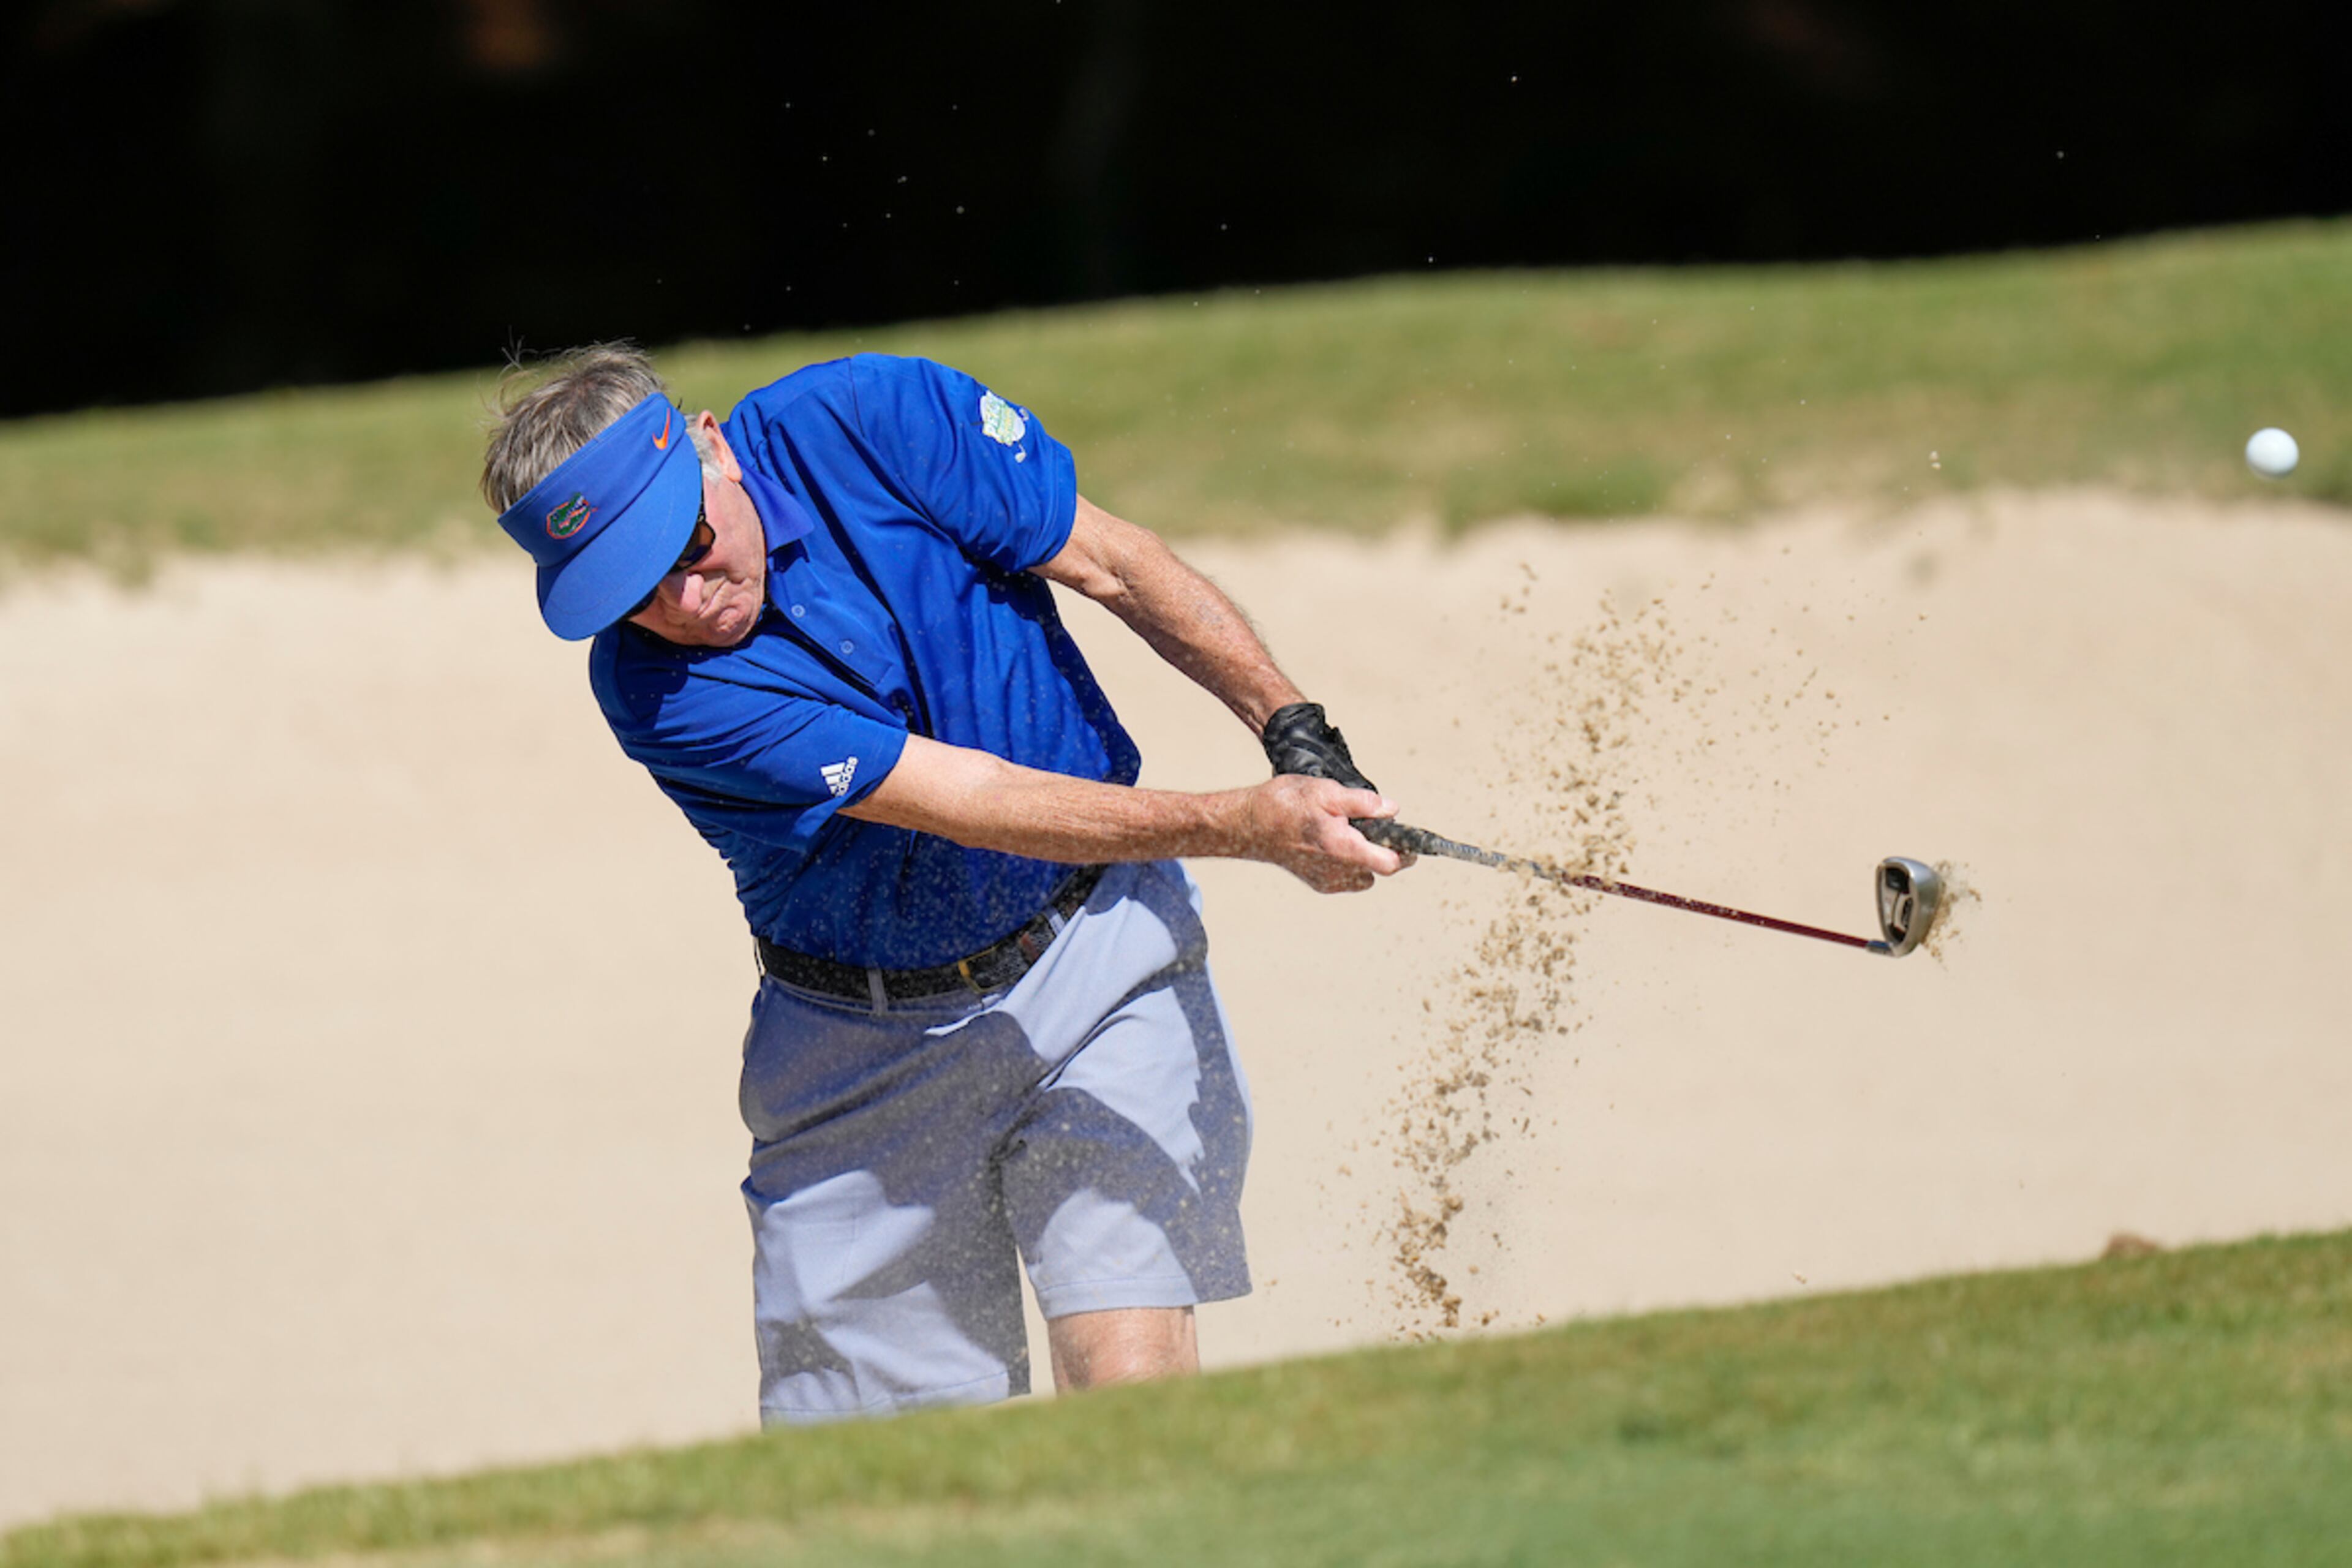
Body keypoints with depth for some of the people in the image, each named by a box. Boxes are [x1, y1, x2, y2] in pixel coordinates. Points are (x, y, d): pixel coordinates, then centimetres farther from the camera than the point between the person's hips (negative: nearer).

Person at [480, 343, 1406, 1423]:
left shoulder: (876, 421, -16)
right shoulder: (656, 688, -22)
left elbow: (1111, 566, -2)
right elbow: (964, 799, -28)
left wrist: (1291, 726, -9)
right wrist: (1242, 825, -35)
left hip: (1098, 952, 0)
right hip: (864, 1042, 0)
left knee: (1132, 1389, -16)